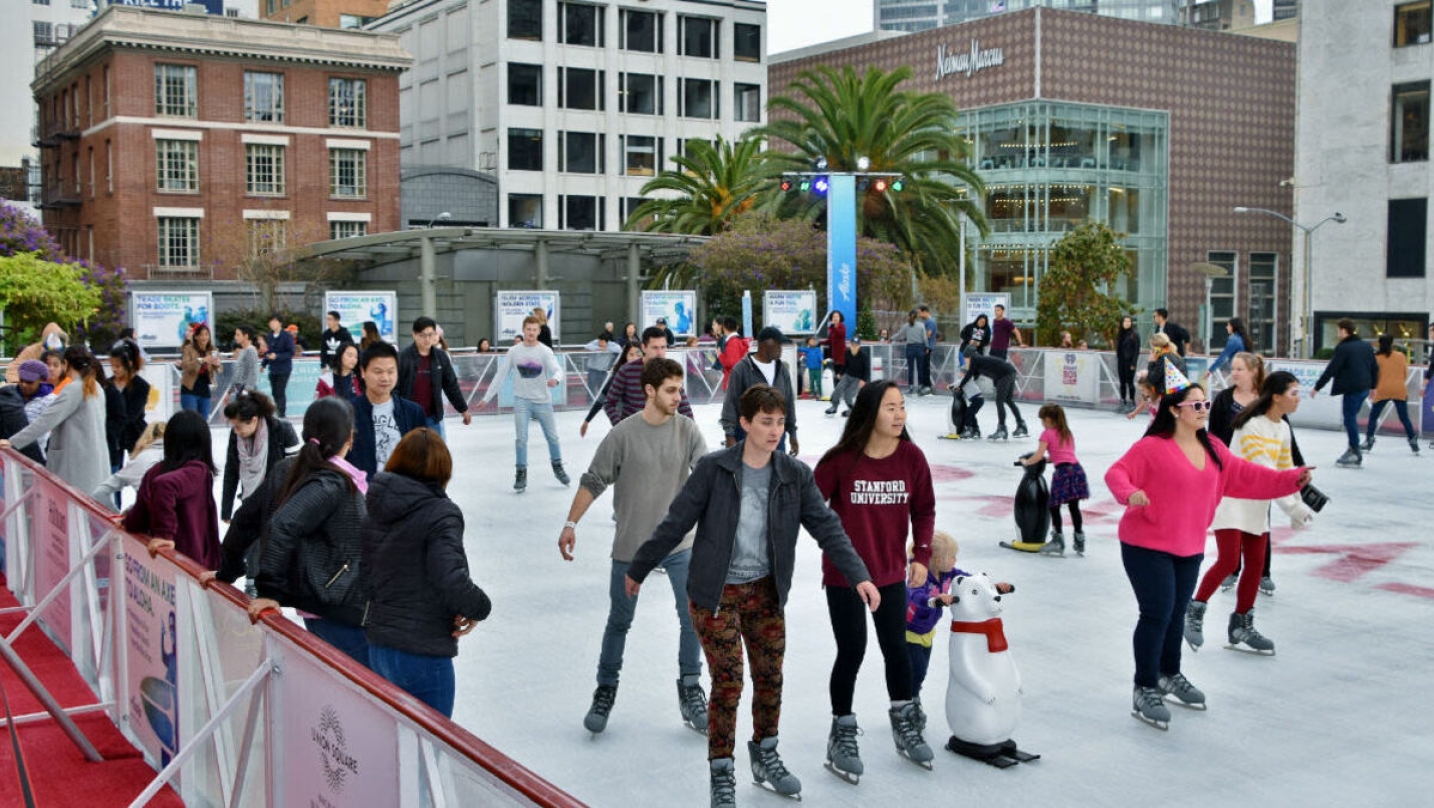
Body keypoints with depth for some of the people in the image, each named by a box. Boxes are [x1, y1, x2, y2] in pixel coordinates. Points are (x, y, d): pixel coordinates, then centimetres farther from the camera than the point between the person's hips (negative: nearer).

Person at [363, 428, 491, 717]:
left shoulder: (375, 509, 5)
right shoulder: (440, 514, -16)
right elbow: (452, 580, -25)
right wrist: (478, 608, -9)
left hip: (377, 648, 7)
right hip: (422, 654, -7)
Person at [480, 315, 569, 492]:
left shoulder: (545, 351, -5)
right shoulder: (514, 351, -1)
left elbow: (557, 369, -18)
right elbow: (501, 375, 4)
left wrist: (555, 378, -42)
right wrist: (487, 397, 3)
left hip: (543, 400, 0)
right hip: (522, 400, 0)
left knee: (552, 436, 9)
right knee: (520, 438, -6)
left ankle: (558, 467, 31)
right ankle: (521, 474, 8)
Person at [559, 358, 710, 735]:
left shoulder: (687, 430, -6)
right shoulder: (623, 435, -13)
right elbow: (593, 482, -6)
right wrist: (571, 525, -8)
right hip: (630, 546, -2)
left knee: (693, 617, 2)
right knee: (619, 621, 12)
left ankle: (690, 689, 22)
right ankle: (605, 690, 30)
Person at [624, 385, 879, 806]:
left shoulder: (795, 475, -5)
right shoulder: (714, 468, -15)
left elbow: (827, 527, -6)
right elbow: (675, 523, -9)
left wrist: (859, 575, -16)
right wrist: (639, 569, -1)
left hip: (766, 592, 4)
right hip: (715, 594, -4)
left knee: (771, 677, 12)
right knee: (728, 682, -3)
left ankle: (765, 755, 37)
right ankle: (721, 774, 17)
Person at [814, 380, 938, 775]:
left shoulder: (911, 457, -8)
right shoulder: (841, 460, -19)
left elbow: (924, 509, 3)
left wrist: (922, 555, -4)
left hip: (891, 573, 4)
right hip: (843, 575, -3)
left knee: (896, 649, 15)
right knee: (851, 652, 4)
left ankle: (906, 727, 36)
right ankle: (842, 733, 24)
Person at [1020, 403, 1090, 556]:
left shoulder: (1047, 434, 1)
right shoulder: (1068, 433, 22)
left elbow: (1038, 456, -7)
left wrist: (1026, 462, 8)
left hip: (1063, 471, -7)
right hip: (1077, 468, 7)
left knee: (1054, 506, 5)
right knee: (1074, 507, 14)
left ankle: (1058, 542, 7)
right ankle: (1079, 541, 18)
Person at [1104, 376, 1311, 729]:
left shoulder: (1213, 449, 8)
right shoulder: (1152, 447, -16)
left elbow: (1246, 476, 13)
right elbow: (1116, 473, -21)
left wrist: (1292, 479, 8)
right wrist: (1130, 493, -41)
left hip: (1189, 548, 7)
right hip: (1147, 546, -7)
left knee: (1176, 613, 19)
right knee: (1157, 614, -8)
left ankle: (1170, 675, 39)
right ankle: (1144, 691, 3)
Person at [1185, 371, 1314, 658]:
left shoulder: (1283, 429, 7)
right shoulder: (1251, 426, -19)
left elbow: (1286, 469, 13)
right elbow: (1264, 472, -25)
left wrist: (1297, 505, 5)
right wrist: (1292, 506, -27)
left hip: (1257, 505, 8)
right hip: (1232, 499, -8)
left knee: (1255, 564, 7)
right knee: (1228, 561, -14)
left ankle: (1241, 626, 19)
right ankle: (1194, 613, 4)